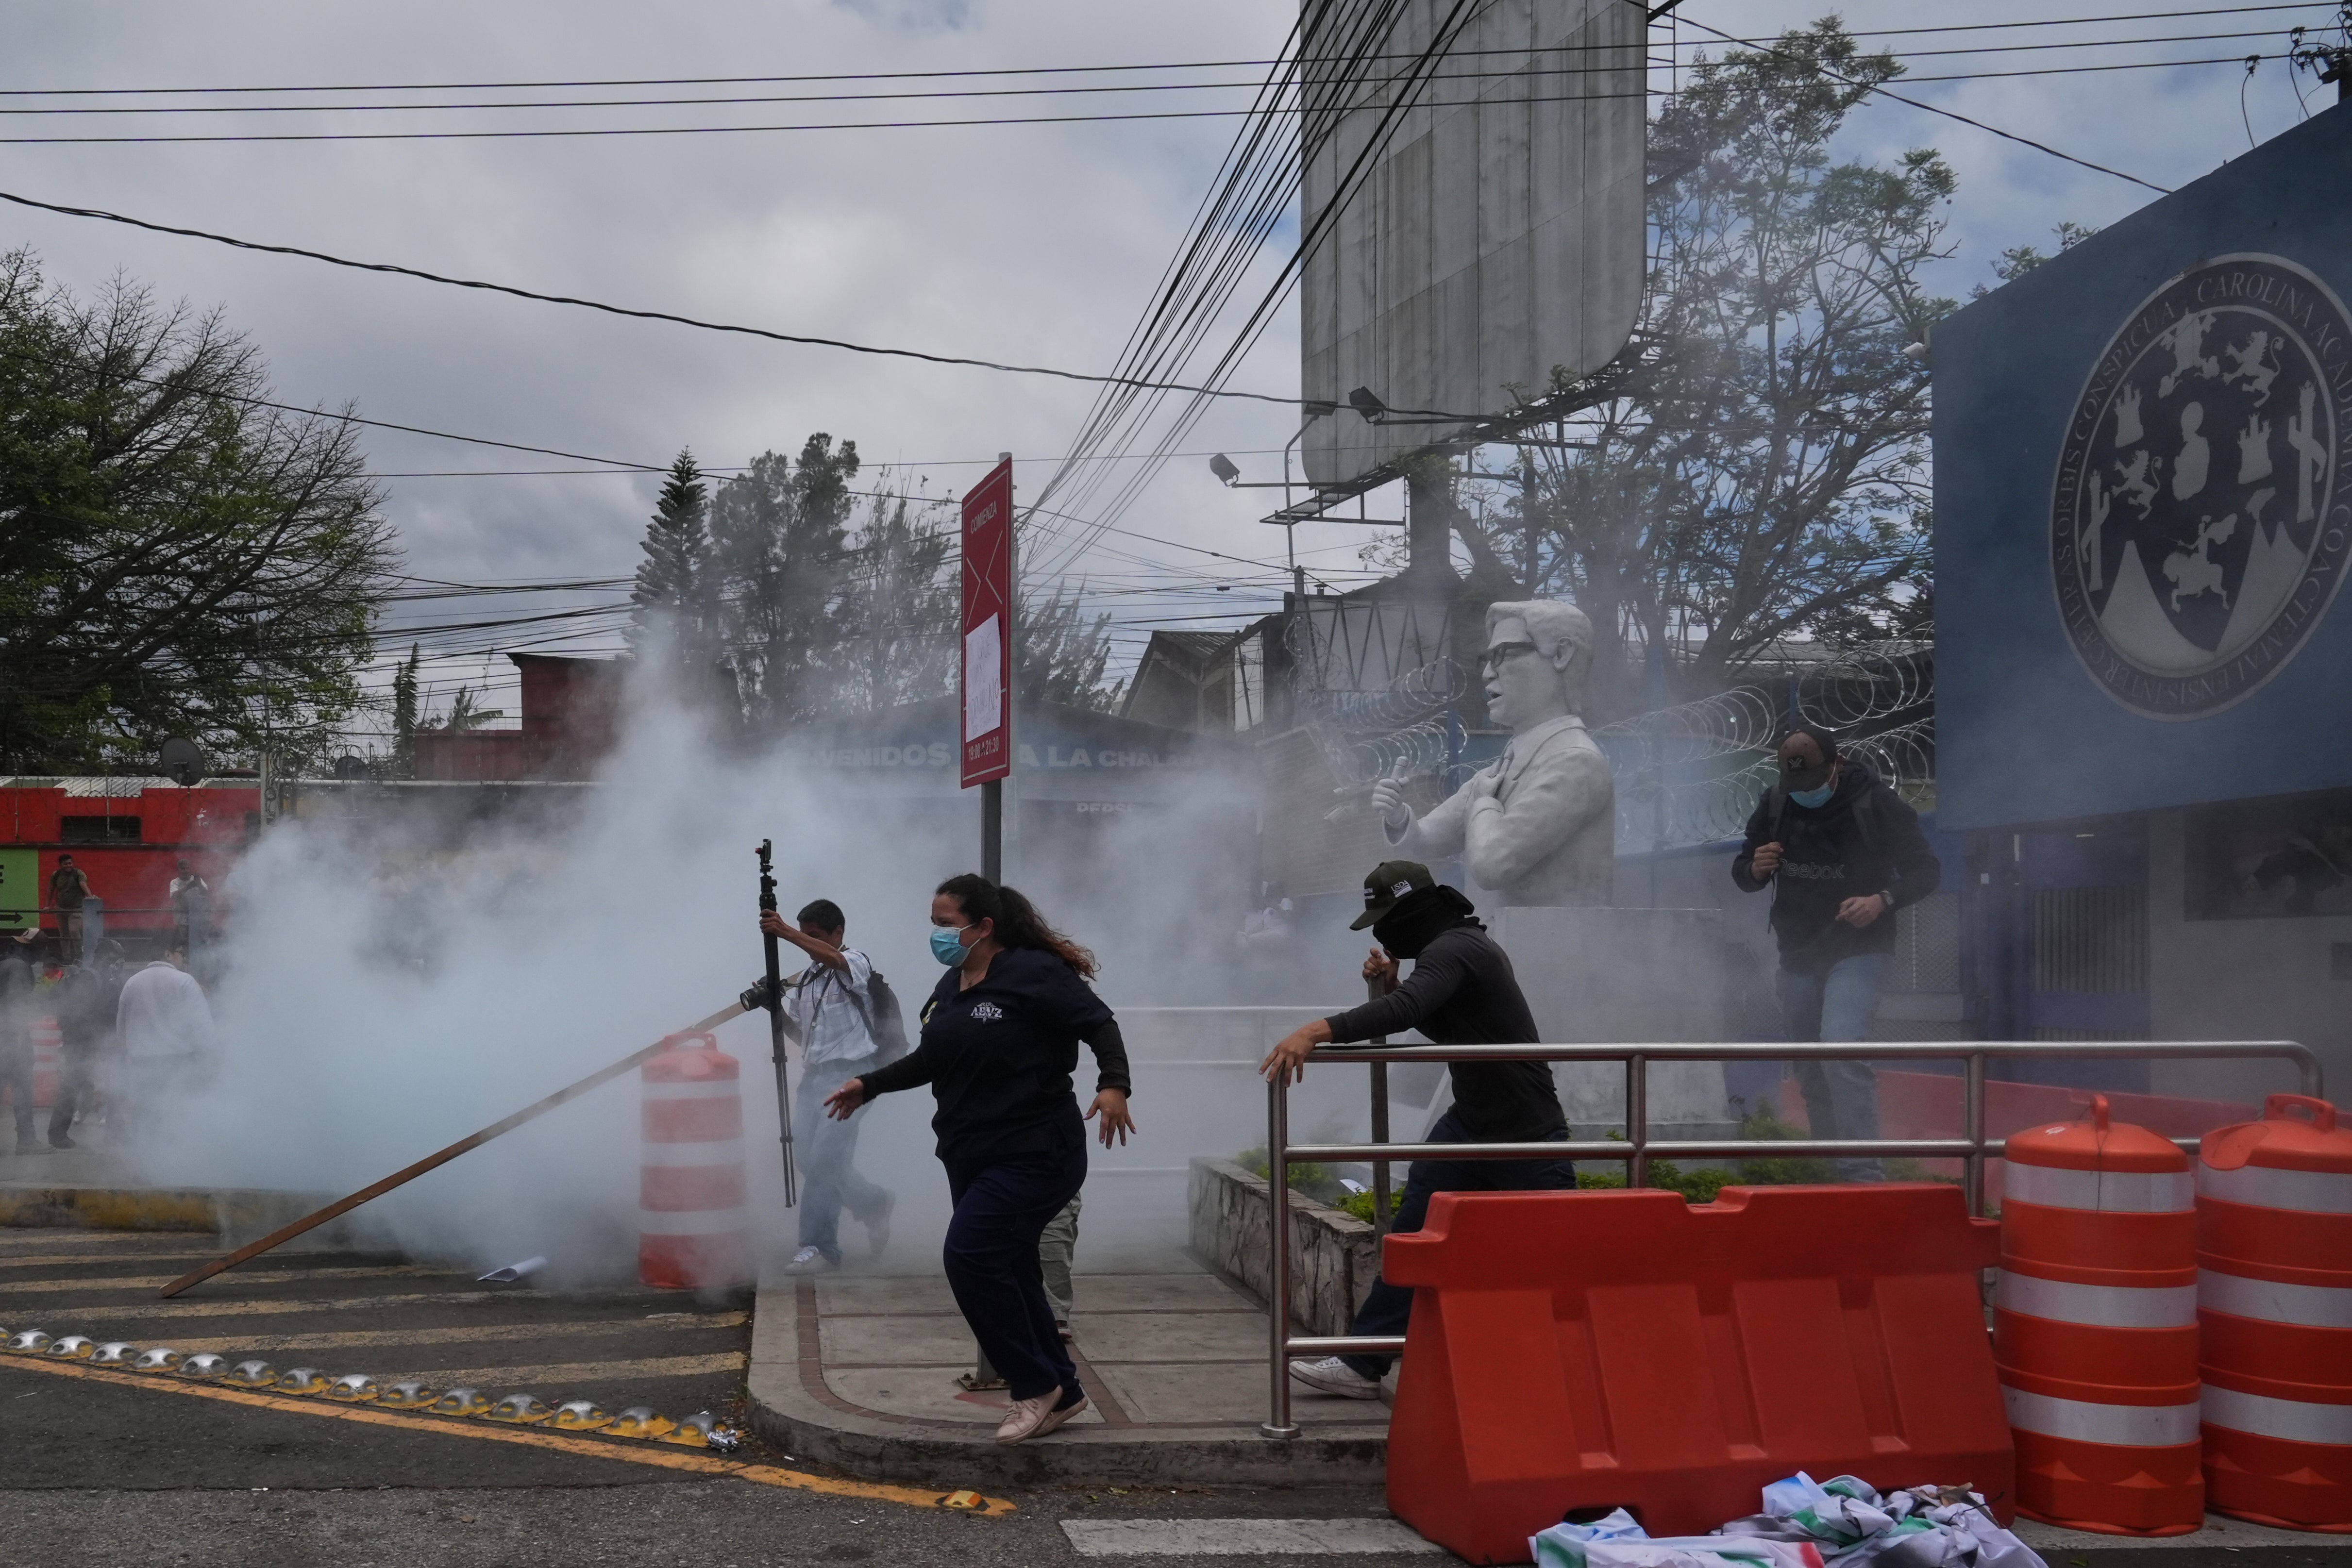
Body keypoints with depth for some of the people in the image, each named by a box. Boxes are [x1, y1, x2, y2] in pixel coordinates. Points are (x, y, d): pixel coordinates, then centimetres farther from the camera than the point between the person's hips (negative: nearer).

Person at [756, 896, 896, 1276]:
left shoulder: (856, 964, -4)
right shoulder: (804, 979, 18)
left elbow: (833, 959, -27)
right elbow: (798, 1029, 19)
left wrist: (786, 933, -39)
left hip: (849, 1073, -8)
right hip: (814, 1074, 8)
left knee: (824, 1161, -12)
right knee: (811, 1160, 7)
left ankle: (819, 1246, -6)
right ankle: (873, 1205, 29)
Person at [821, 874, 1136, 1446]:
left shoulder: (1034, 973, -13)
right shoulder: (950, 987, 12)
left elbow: (1100, 1025, -15)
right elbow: (931, 1059, 25)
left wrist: (1113, 1084, -31)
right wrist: (869, 1084, 19)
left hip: (1035, 1154, -9)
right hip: (971, 1157, 9)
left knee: (969, 1254, -18)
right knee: (1009, 1273, 11)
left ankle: (1036, 1385, -3)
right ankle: (1060, 1393, 24)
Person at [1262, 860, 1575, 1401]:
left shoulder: (1454, 951, -22)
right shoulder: (1463, 945, 9)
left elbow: (1406, 1010, -41)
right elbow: (1438, 1025, 21)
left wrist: (1317, 1030, -51)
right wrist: (1389, 983, 4)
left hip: (1528, 1136, -10)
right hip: (1470, 1124, 10)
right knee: (1413, 1231, 2)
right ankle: (1364, 1363, 2)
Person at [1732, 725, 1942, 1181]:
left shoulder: (1876, 804, -14)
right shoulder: (1775, 804, -1)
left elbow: (1926, 870, -8)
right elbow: (1742, 874, 10)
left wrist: (1883, 900, -26)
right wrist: (1755, 869, -14)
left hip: (1857, 951, -5)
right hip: (1798, 954, 6)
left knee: (1841, 1050, -24)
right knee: (1810, 1071, 11)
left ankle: (1861, 1174, -24)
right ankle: (1828, 1171, 26)